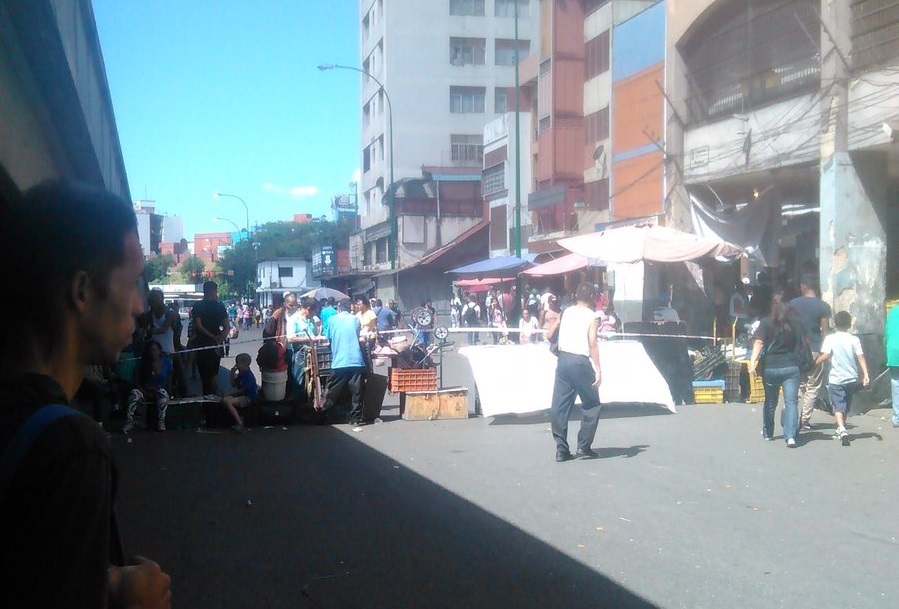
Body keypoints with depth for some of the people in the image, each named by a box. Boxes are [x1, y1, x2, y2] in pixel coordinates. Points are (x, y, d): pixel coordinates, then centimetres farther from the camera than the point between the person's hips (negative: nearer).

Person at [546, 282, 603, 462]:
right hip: (581, 362, -5)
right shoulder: (592, 316, -4)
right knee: (591, 405, 8)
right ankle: (583, 448, 6)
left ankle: (561, 449, 6)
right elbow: (592, 343, -15)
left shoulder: (566, 312, 10)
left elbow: (549, 335, 15)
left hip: (563, 358, 5)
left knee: (559, 405, 7)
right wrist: (598, 370, -17)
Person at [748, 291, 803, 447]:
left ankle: (767, 433, 33)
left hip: (770, 367, 1)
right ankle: (791, 436, -18)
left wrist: (753, 361, -21)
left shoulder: (766, 322, -3)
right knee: (791, 402, -3)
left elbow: (758, 342, -14)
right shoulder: (796, 323, 1)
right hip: (791, 366, 0)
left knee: (770, 402, 17)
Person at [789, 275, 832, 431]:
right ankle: (805, 421, 2)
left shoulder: (793, 304, 0)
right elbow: (825, 331, -4)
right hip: (815, 350, -2)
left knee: (798, 386, 10)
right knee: (813, 387, 5)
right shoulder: (823, 306, -3)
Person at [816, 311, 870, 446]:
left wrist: (815, 363, -1)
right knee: (846, 406, 19)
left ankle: (842, 430, -27)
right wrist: (866, 375, -8)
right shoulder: (854, 339, 2)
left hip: (836, 378, -4)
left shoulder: (830, 338, -6)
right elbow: (861, 357, -5)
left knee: (838, 406, -5)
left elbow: (825, 356, -16)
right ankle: (840, 430, 33)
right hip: (851, 378, 4)